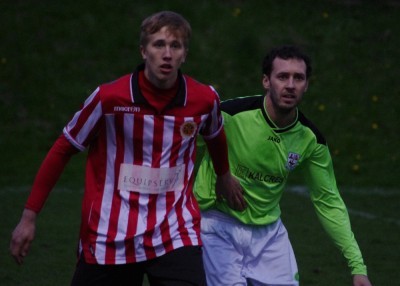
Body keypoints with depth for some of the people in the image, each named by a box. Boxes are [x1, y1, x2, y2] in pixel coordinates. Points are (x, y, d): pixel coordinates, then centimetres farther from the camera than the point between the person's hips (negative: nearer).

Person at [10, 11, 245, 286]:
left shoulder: (205, 99, -4)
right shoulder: (109, 98, -11)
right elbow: (63, 150, 0)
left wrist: (224, 176, 39)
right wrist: (29, 216, 0)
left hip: (176, 238, 1)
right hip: (108, 240, -1)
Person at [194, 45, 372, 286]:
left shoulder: (311, 139, -7)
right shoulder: (231, 114, -21)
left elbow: (328, 202, 1)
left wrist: (357, 266, -2)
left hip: (269, 231, 4)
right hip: (219, 224, -4)